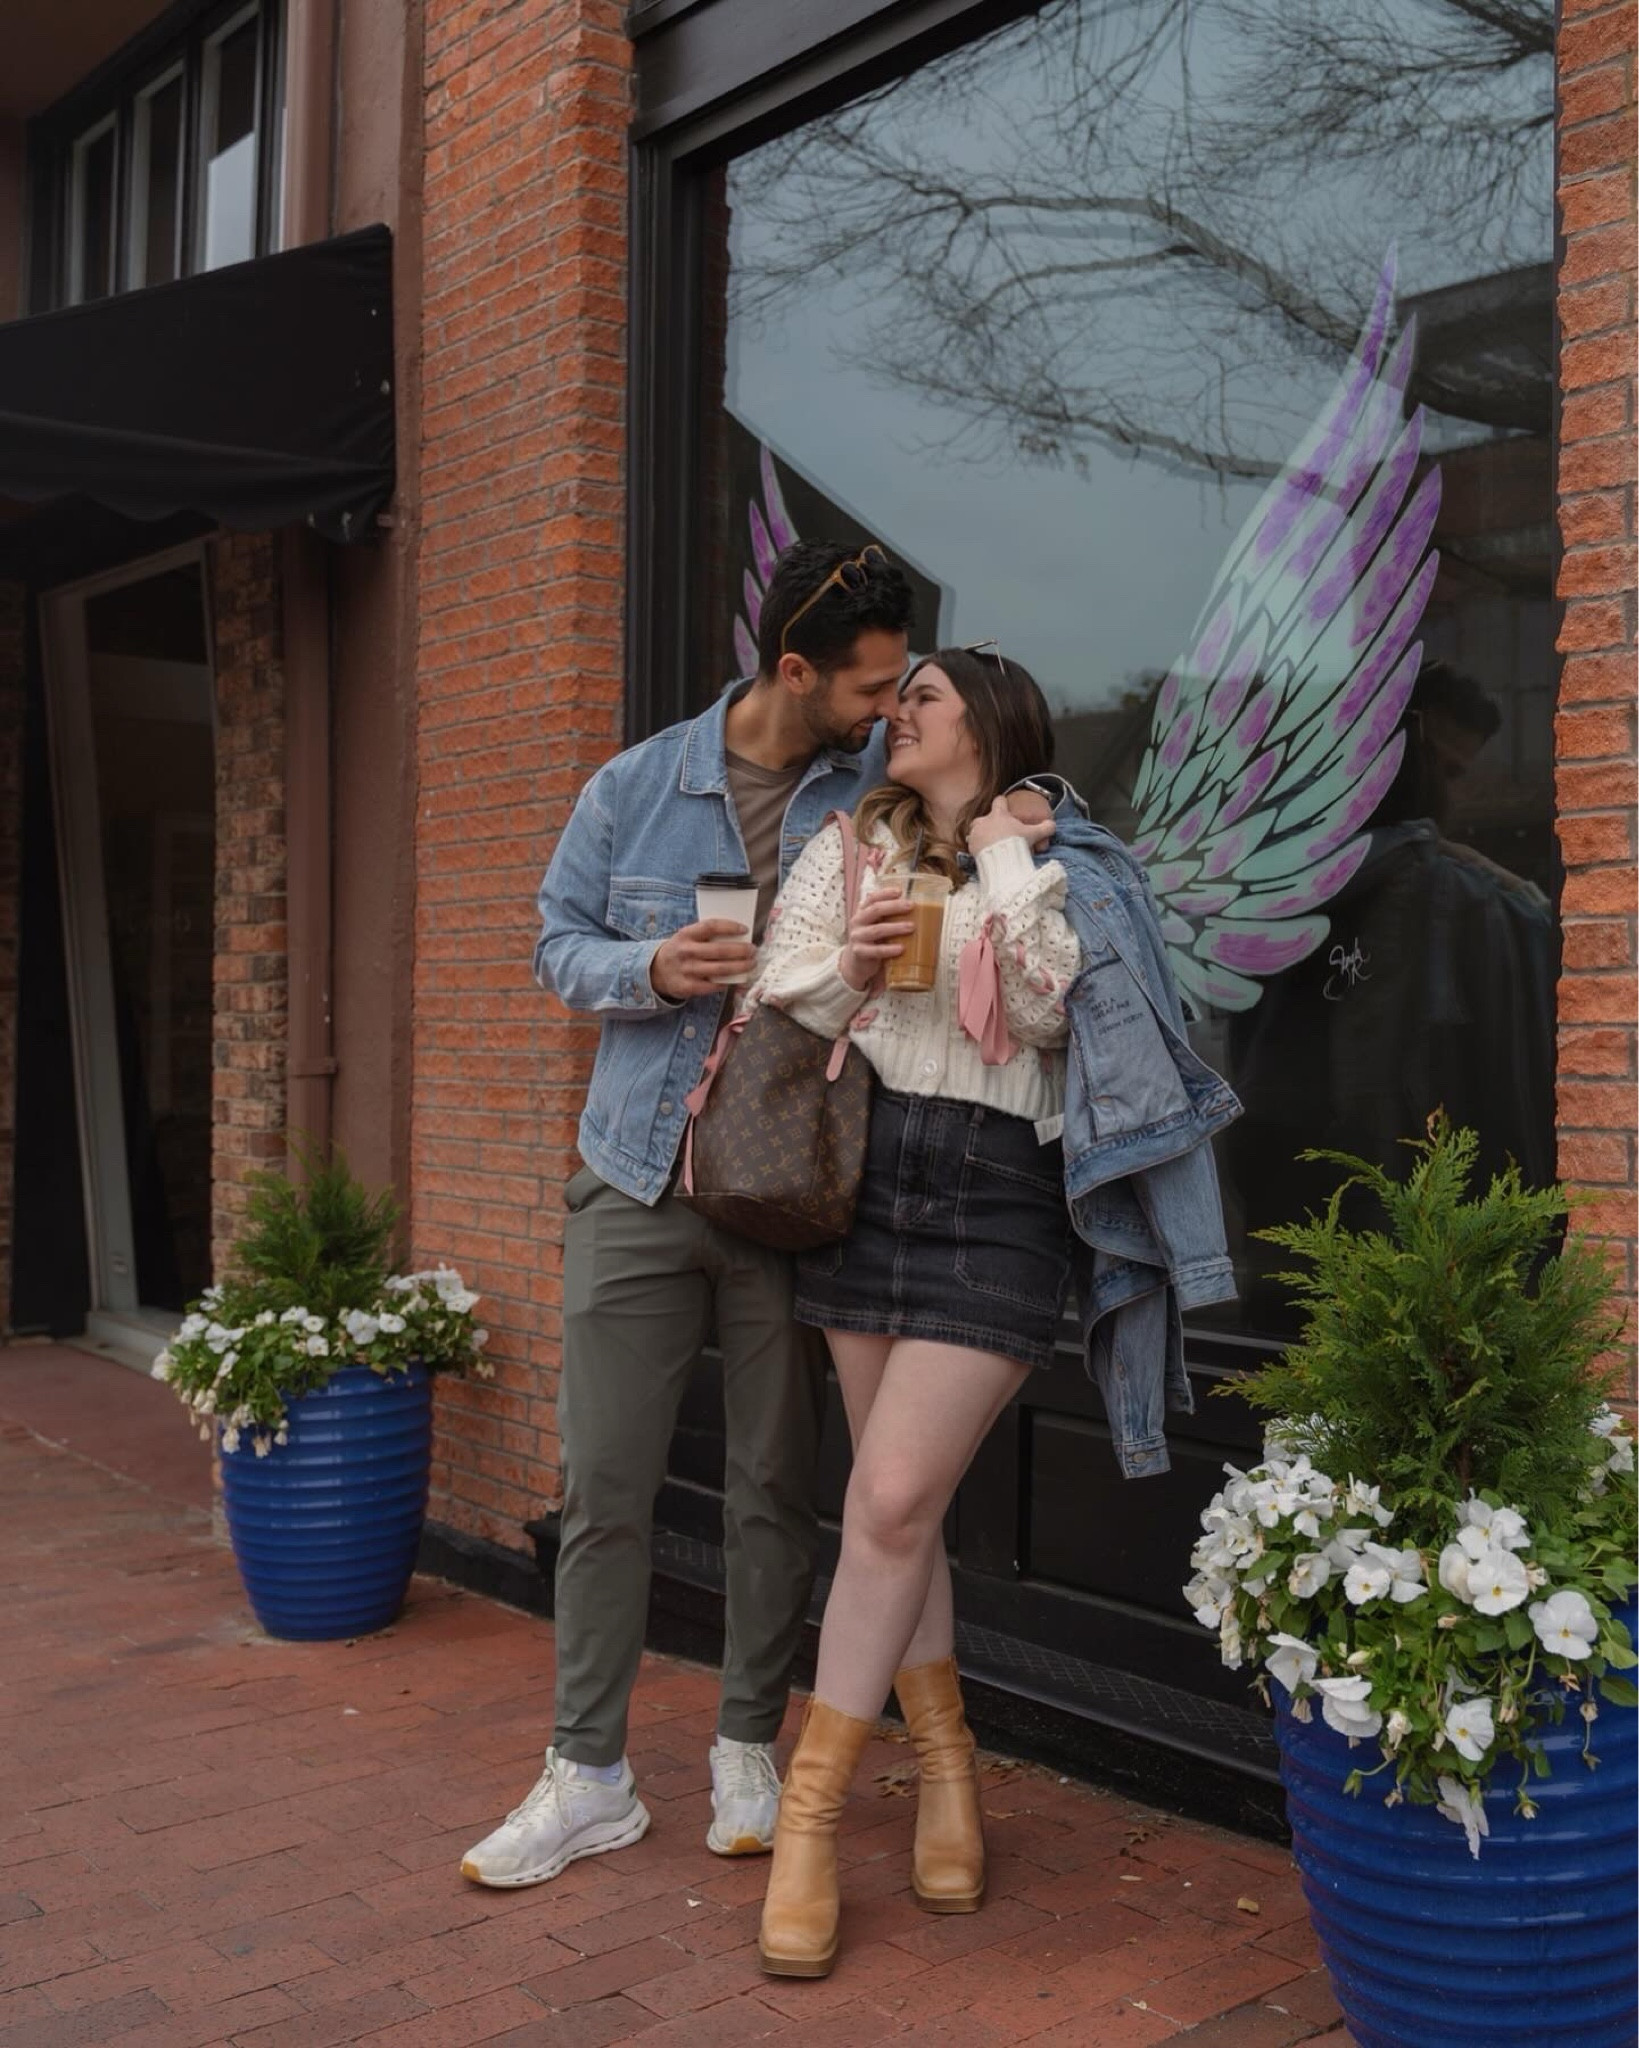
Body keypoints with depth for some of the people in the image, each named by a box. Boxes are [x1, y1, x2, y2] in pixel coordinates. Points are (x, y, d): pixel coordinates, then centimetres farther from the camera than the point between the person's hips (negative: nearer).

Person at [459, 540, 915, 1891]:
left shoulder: (889, 782, 1)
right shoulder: (636, 790, 3)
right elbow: (559, 944, 10)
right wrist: (651, 969, -11)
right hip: (638, 1181, 1)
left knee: (776, 1483, 8)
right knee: (605, 1484, 4)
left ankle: (750, 1749, 27)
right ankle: (590, 1773, 18)